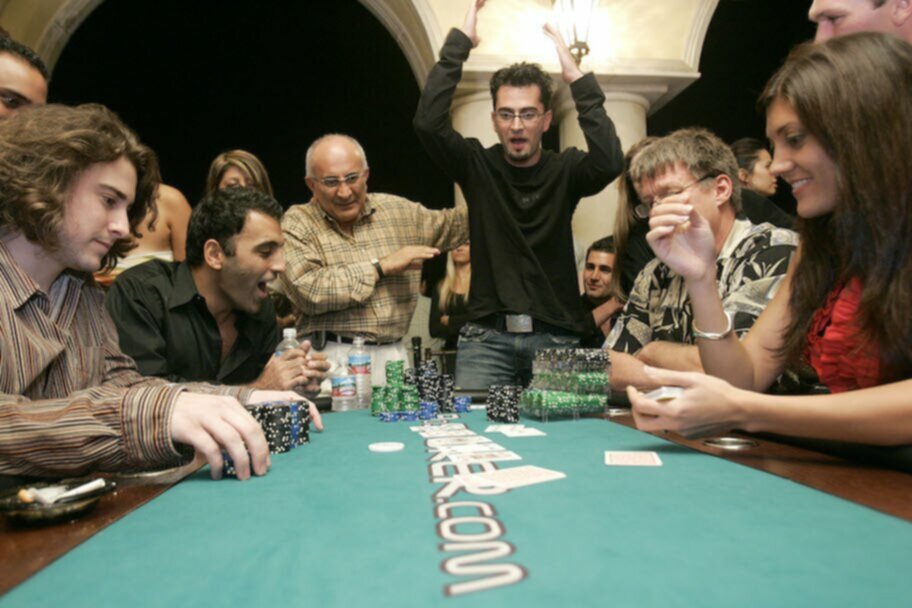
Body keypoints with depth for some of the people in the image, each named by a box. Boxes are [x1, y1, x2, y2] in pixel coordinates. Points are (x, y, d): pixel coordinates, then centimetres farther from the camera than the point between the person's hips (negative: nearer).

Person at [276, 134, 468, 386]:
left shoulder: (397, 210, 10)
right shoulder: (297, 224, -4)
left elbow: (450, 226, 24)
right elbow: (307, 290, -18)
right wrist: (381, 266, -11)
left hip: (393, 354, 4)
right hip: (332, 356, -4)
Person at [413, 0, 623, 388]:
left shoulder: (565, 169, 4)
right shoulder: (477, 165, 4)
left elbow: (609, 163, -17)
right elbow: (428, 123, -11)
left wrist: (578, 80, -16)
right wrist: (459, 43, -10)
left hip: (556, 335, 1)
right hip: (487, 335, 0)